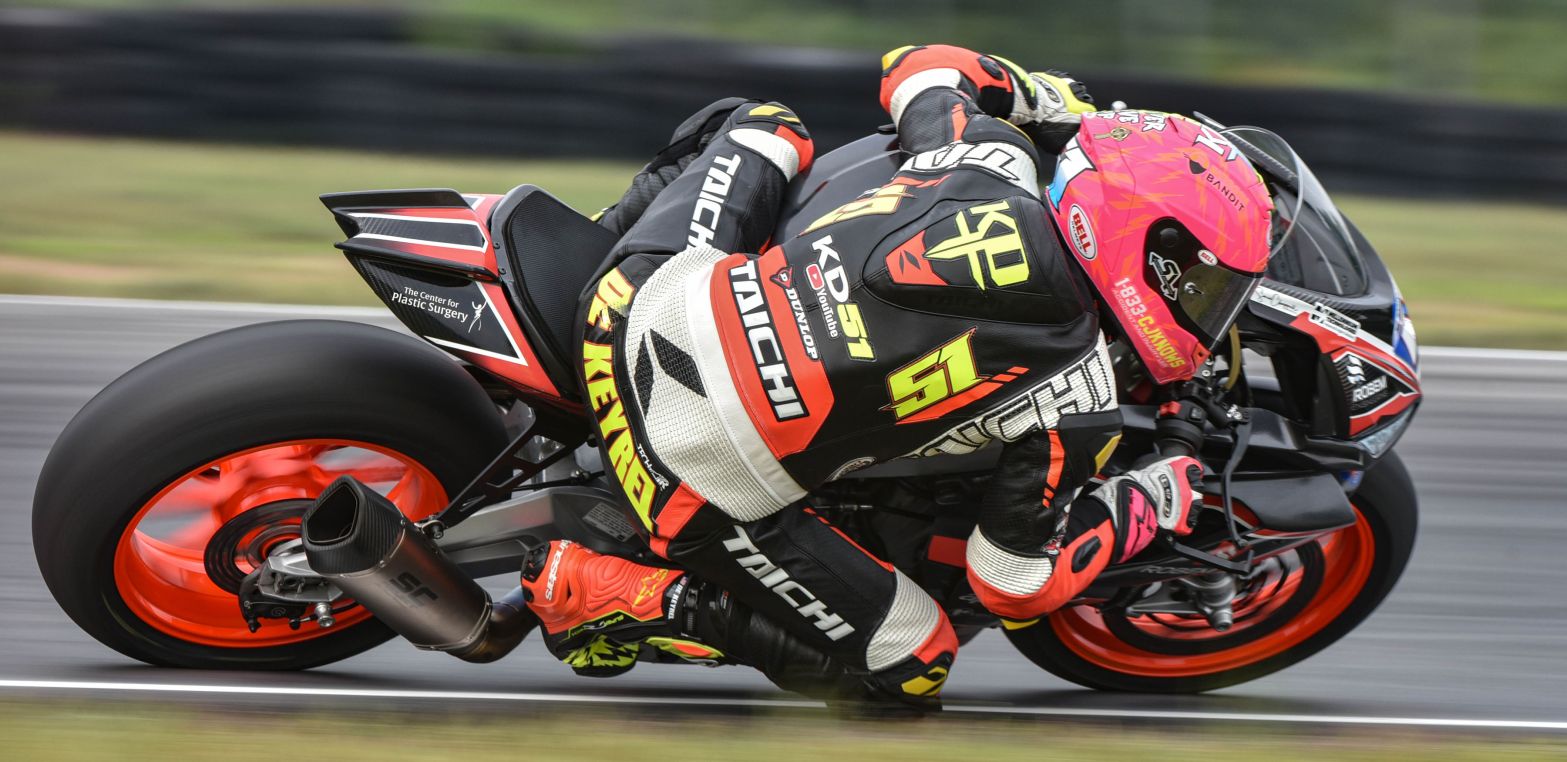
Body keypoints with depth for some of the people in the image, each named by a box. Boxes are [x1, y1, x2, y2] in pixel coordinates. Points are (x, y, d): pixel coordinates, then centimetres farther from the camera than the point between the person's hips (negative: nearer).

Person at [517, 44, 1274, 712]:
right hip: (709, 498, -6)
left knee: (758, 124, 28)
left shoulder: (989, 158, -2)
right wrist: (1148, 505, 10)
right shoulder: (1078, 407, -12)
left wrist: (1062, 106, 32)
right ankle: (604, 595, 3)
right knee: (913, 665, 12)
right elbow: (1014, 583, -3)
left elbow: (920, 67, 20)